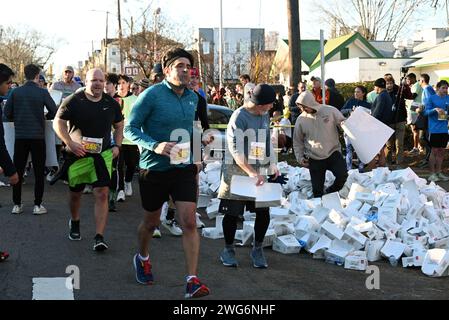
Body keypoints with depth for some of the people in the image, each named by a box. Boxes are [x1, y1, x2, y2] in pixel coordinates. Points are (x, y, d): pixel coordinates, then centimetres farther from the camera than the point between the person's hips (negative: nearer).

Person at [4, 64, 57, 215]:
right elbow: (54, 112, -7)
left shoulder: (16, 92, -1)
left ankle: (17, 205, 12)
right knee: (39, 172, 6)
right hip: (38, 137, -2)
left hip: (20, 136, 2)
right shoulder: (42, 92, -7)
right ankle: (37, 205, 5)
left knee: (18, 170, 10)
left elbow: (7, 113, 0)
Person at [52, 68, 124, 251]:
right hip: (78, 154, -1)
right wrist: (70, 143, -16)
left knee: (102, 193, -13)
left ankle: (99, 237, -12)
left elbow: (119, 126, 17)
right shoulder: (74, 101, -6)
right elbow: (58, 123, -4)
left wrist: (117, 146, 2)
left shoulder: (111, 104, 4)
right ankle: (74, 224, 44)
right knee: (75, 193, 15)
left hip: (103, 154, 1)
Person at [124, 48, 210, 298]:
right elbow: (131, 128, -13)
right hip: (154, 169, -3)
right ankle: (143, 258, 46)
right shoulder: (151, 95, -13)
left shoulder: (193, 98, 5)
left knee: (190, 222, -10)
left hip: (184, 168, 3)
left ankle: (193, 280, -8)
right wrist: (155, 146, -28)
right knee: (152, 222, 15)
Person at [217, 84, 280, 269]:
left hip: (261, 171, 6)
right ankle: (228, 249, 20)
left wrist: (272, 165, 6)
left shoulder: (265, 115, 9)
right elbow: (235, 150, -19)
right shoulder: (239, 117, -14)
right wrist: (251, 172, -28)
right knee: (232, 212, 3)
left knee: (264, 212, 1)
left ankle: (258, 249, 18)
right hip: (238, 171, -6)